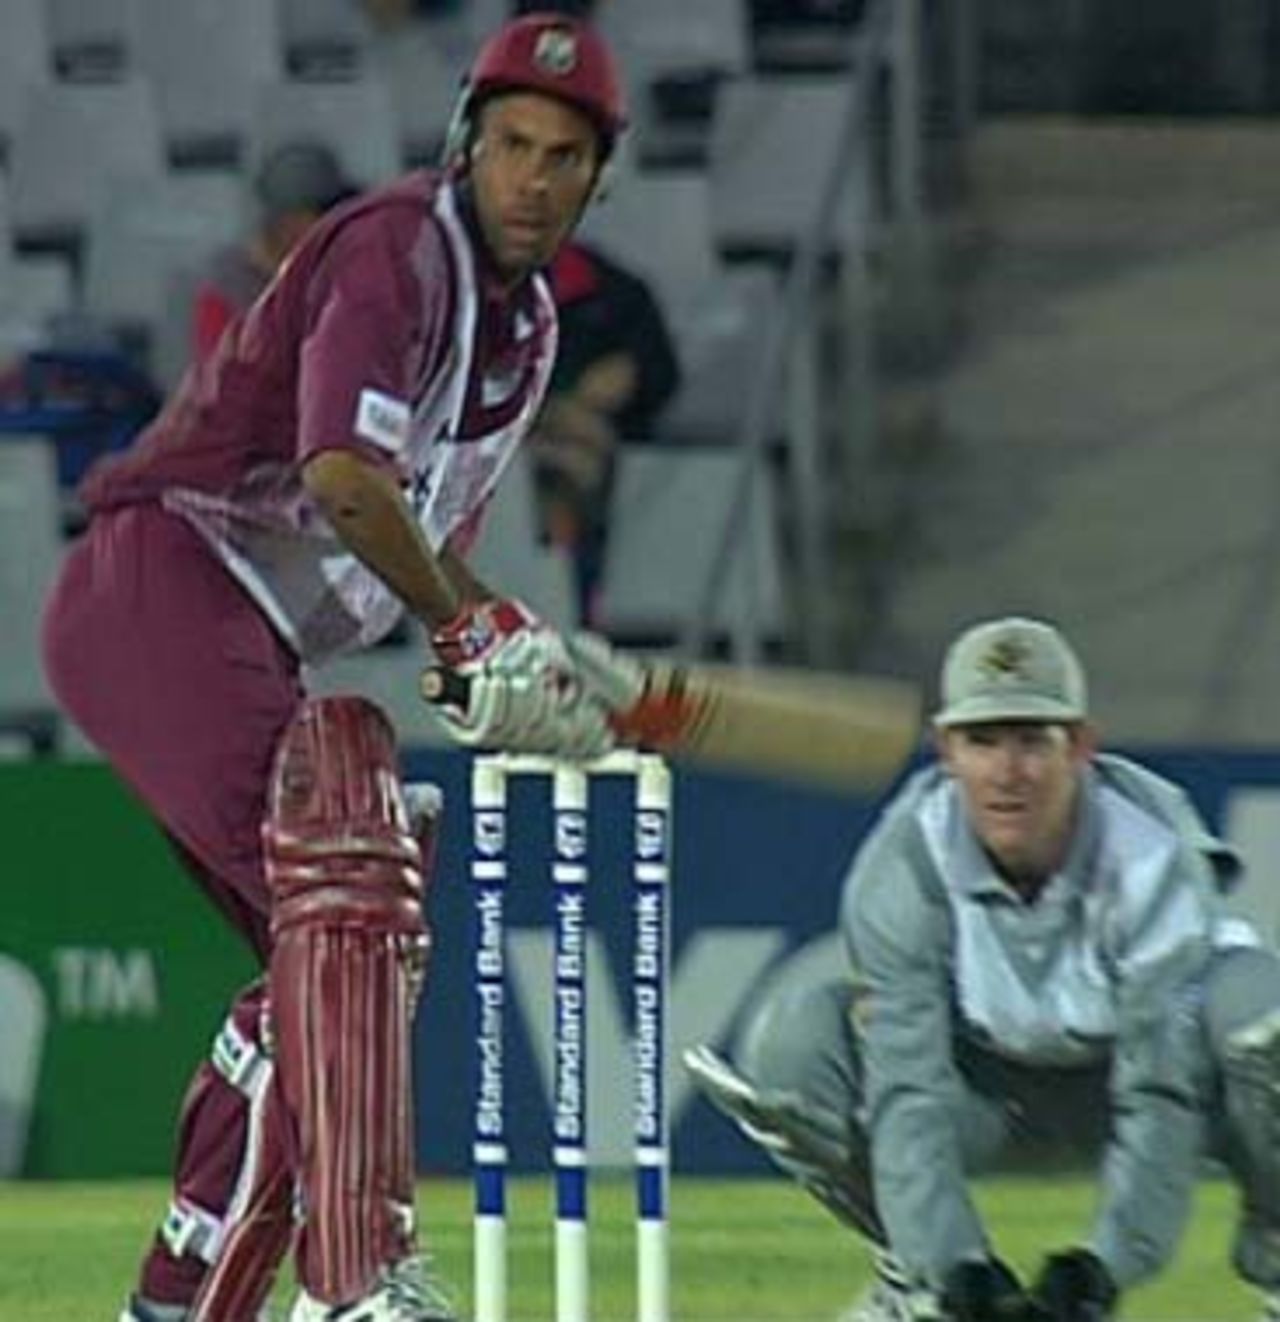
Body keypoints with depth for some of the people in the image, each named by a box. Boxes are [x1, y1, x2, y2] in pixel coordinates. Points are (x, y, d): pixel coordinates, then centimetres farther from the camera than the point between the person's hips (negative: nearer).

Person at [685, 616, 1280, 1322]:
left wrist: (1103, 1264, -47)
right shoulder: (902, 865, -25)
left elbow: (1163, 1091, -33)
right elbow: (909, 1086, -30)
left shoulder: (1151, 858, -30)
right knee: (793, 1037, -27)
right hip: (990, 1089, 2)